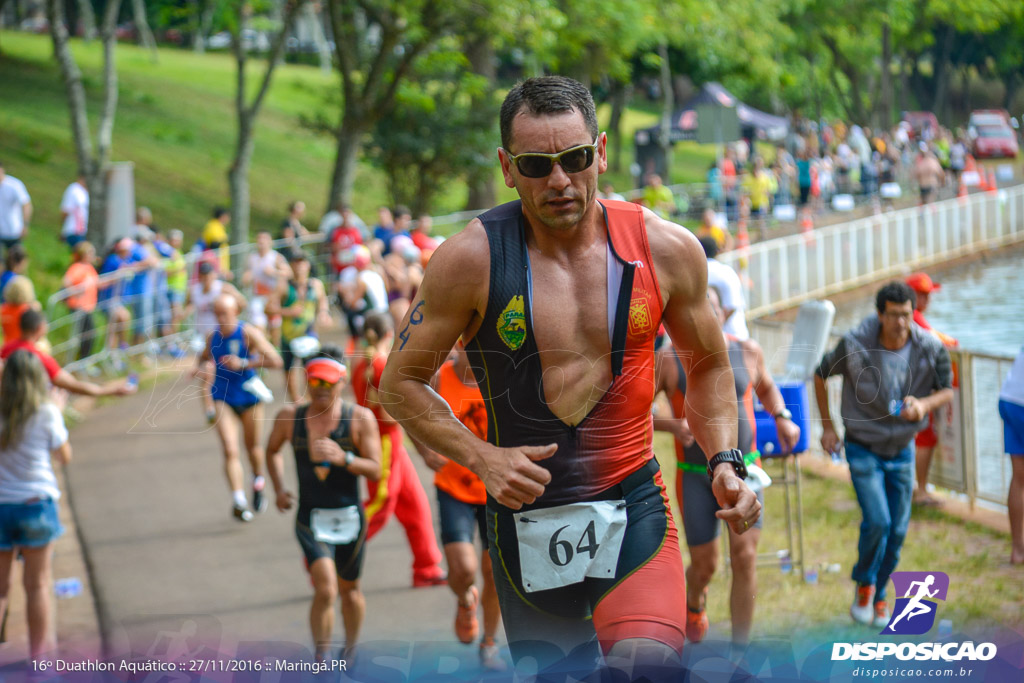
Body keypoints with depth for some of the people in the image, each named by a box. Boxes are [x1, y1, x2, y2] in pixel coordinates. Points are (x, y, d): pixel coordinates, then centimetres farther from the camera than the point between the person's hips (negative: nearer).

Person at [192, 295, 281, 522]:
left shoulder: (249, 333, -14)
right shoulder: (213, 336, 0)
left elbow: (275, 361, -21)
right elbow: (204, 357, 22)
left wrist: (243, 363, -27)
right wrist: (200, 367, -2)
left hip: (248, 396, -2)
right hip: (222, 398, 2)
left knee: (252, 446, 17)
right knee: (230, 450, -13)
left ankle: (258, 482, 47)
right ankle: (238, 501, -17)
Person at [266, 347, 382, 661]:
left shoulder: (360, 418, -6)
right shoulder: (290, 417, 0)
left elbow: (376, 470, -10)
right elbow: (272, 450, 20)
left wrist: (343, 458, -26)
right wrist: (279, 488, 7)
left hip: (349, 517, 1)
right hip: (310, 518, -1)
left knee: (349, 591, 16)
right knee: (325, 589, -19)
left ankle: (349, 653, 39)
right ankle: (321, 661, -8)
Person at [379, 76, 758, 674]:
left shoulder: (667, 250, -2)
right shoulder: (471, 260, -8)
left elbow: (709, 367, 15)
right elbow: (402, 381, 2)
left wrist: (726, 462, -1)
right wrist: (481, 457, -12)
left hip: (634, 510, 0)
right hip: (525, 517, 0)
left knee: (648, 664, -27)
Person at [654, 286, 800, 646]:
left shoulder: (746, 351, 0)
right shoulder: (669, 360, -10)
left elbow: (766, 387, 21)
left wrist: (782, 417, 3)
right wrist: (672, 425, -25)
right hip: (695, 476, -1)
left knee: (745, 557, -12)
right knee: (704, 564, 7)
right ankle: (694, 604, 45)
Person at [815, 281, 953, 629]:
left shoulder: (931, 349, -16)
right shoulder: (855, 345, -21)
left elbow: (947, 390, 1)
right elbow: (821, 375, -2)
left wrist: (924, 404, -22)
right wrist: (827, 426, 0)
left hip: (902, 450, 3)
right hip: (863, 448, -3)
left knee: (897, 530, 6)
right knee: (877, 521, -18)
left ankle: (879, 594, 30)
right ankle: (864, 583, 10)